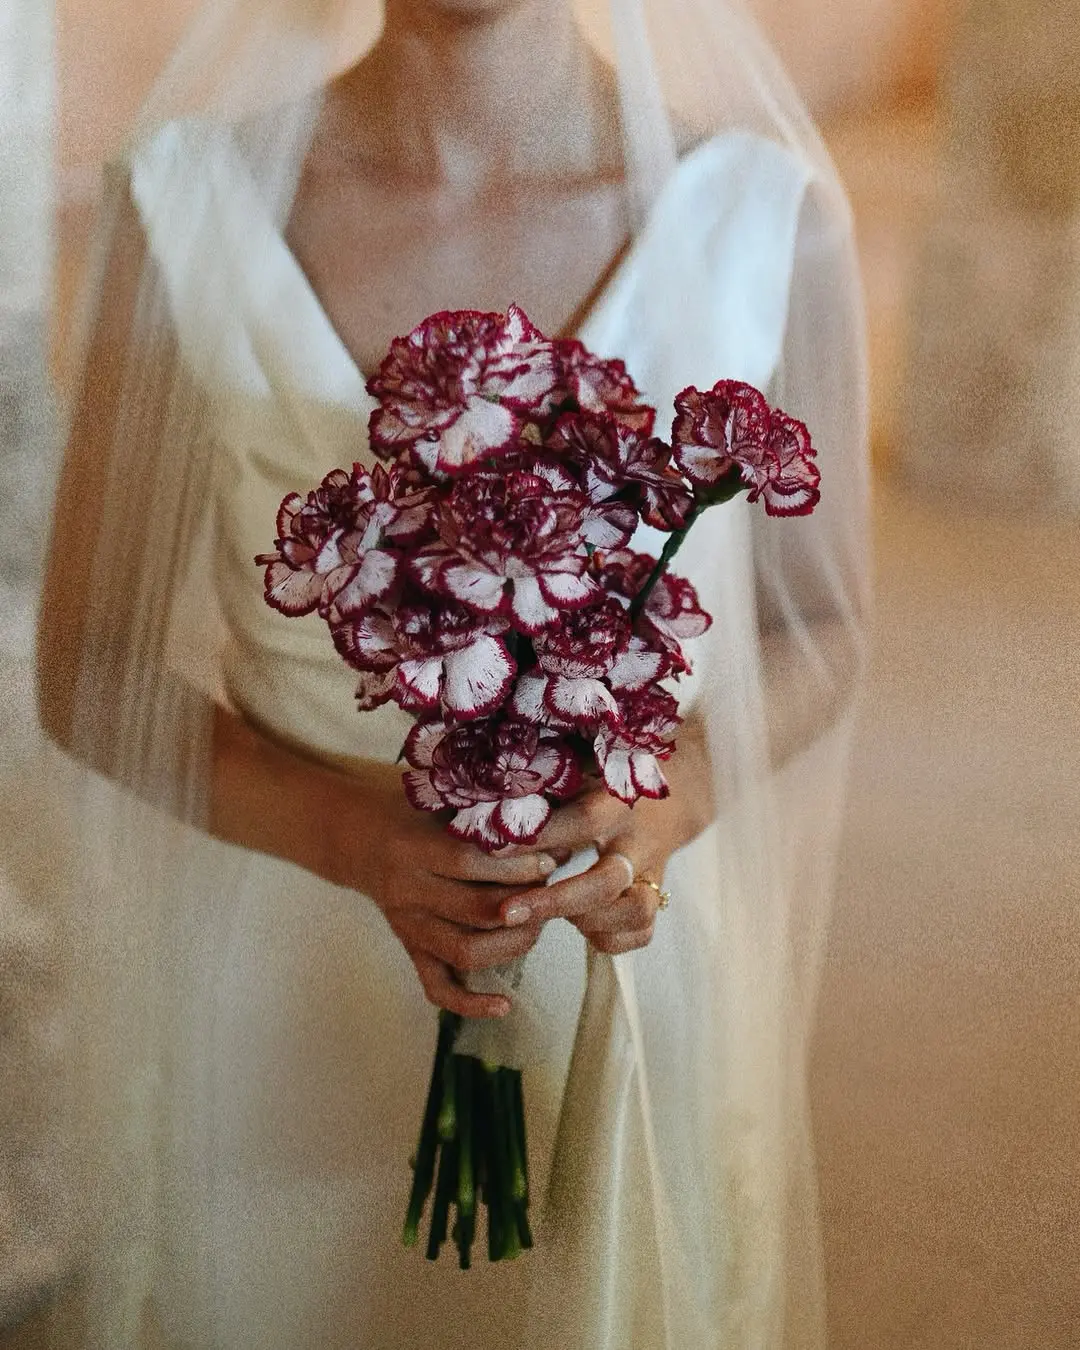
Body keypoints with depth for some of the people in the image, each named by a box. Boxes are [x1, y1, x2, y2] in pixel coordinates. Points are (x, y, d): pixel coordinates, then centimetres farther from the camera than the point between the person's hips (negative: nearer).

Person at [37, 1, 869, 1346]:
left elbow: (817, 623, 4)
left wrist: (682, 786, -18)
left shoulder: (770, 219, -11)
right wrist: (360, 839, -22)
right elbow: (90, 668, -4)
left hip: (625, 969, 0)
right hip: (286, 980, 0)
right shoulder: (189, 197, -10)